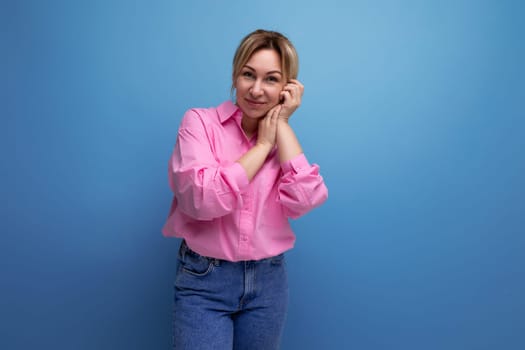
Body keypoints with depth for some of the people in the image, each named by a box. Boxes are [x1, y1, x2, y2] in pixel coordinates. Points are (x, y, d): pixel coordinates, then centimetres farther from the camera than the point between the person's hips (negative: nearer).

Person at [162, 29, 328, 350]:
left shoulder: (285, 139, 4)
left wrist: (282, 124, -10)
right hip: (204, 281, -3)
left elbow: (304, 201, -14)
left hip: (268, 280, 4)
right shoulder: (199, 122, -7)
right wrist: (262, 145, -12)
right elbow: (204, 199, -21)